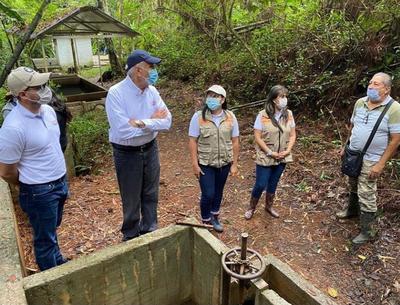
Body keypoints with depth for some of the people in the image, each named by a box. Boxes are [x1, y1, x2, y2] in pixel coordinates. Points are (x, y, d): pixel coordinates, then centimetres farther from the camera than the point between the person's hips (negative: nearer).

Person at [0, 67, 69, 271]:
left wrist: (60, 179, 17)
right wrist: (31, 186, 1)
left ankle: (59, 262, 51)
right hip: (39, 192, -7)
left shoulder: (47, 110, -3)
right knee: (45, 238, 15)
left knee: (52, 229, 28)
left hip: (60, 182, 7)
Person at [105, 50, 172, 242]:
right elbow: (123, 131, -29)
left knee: (150, 195, 18)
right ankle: (131, 236, 37)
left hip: (150, 149, 5)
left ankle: (150, 231, 41)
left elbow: (167, 121, -10)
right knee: (131, 199, 13)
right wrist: (153, 121, -19)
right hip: (127, 154, -5)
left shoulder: (152, 91, -4)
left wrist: (143, 123, -27)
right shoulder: (116, 93, -21)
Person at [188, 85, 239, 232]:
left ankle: (214, 217, 39)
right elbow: (192, 141, -9)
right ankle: (205, 221, 24)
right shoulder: (198, 117, -11)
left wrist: (234, 164, 1)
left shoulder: (230, 117, -4)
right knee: (208, 194, -1)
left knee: (218, 192, 17)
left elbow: (235, 142, 1)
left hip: (224, 163, 3)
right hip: (205, 163, -3)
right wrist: (195, 164, -11)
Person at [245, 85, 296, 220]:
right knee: (260, 185, 3)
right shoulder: (263, 115, -15)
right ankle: (251, 208, 27)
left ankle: (269, 206, 40)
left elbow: (292, 135, 4)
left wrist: (288, 150, -9)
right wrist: (270, 152, -17)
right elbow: (257, 137, -14)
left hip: (282, 158, 4)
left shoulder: (289, 114, -2)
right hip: (265, 157, -4)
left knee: (273, 183, 19)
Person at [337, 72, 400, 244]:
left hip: (370, 160, -5)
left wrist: (381, 164, -18)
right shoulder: (360, 102, 1)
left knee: (366, 195, 0)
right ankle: (352, 210, 47)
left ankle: (366, 232, 15)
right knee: (353, 187, 22)